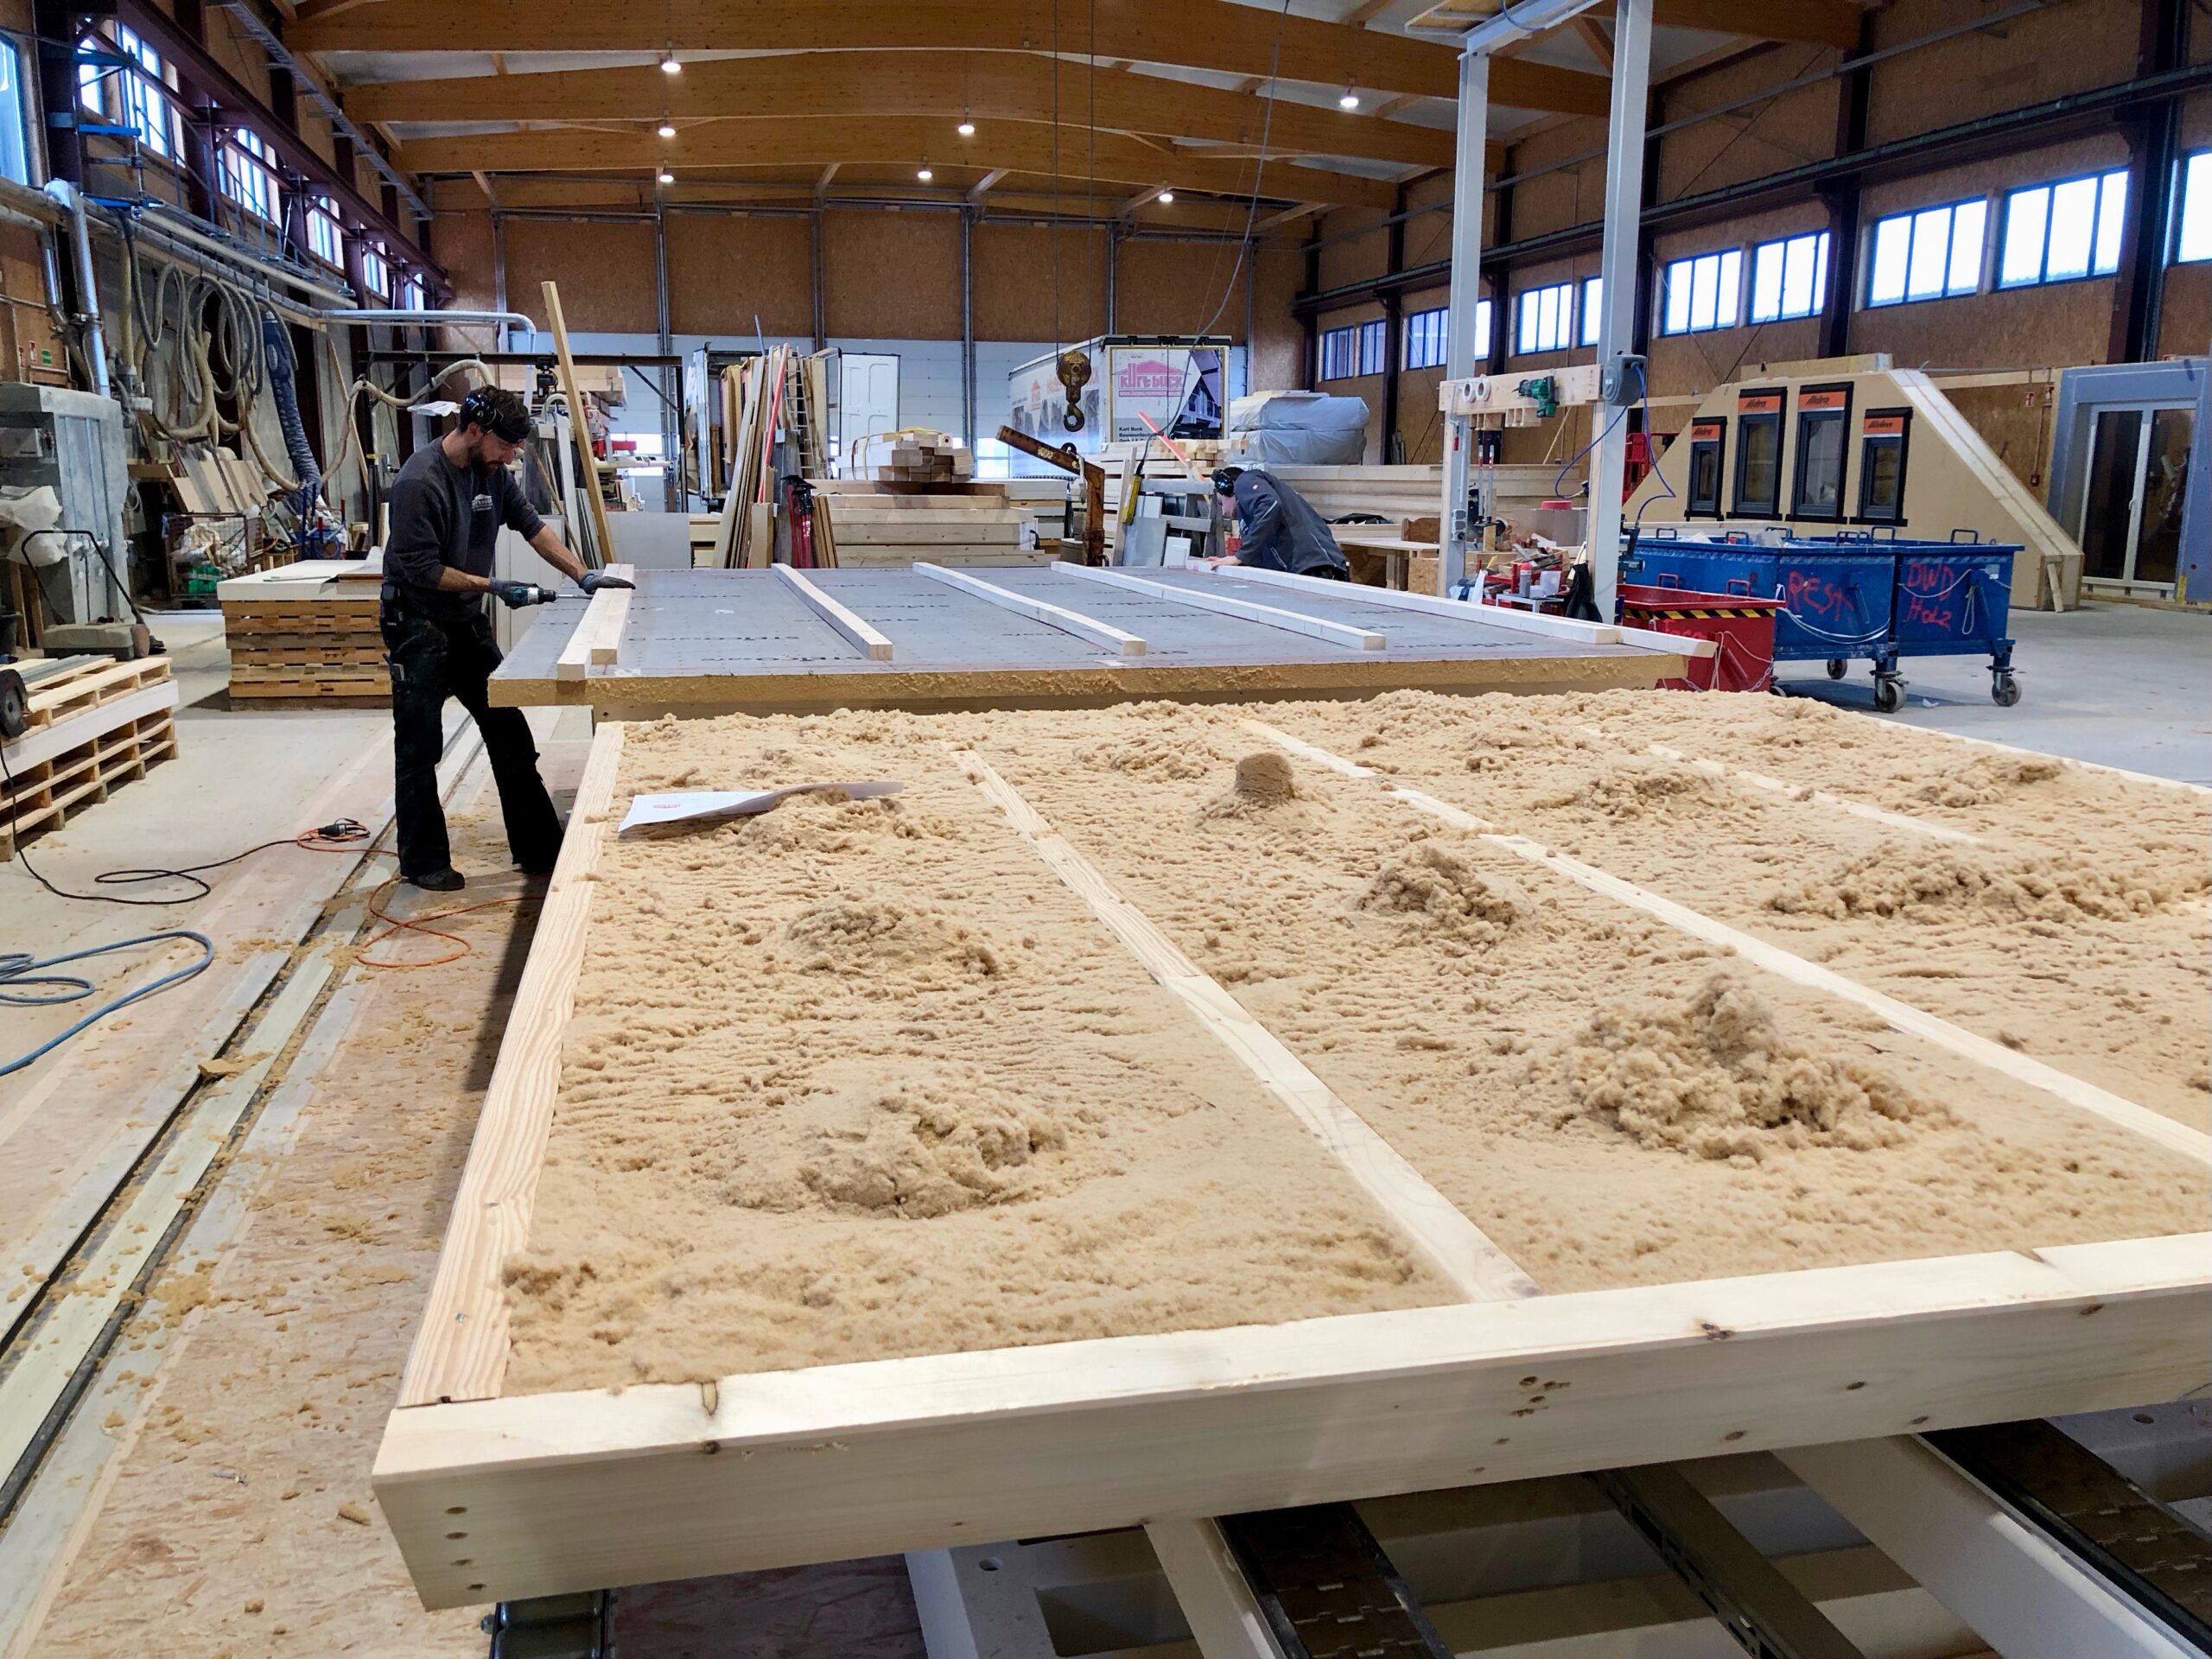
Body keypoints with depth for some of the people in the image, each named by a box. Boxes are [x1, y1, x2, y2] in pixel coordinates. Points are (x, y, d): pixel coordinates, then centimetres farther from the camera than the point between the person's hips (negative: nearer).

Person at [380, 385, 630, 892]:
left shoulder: (492, 471, 1)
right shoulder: (419, 482, -22)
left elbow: (531, 526, 11)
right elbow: (421, 569, -22)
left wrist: (583, 575, 4)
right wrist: (492, 586, -17)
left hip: (468, 623, 8)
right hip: (418, 626, -8)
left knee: (510, 735, 8)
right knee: (419, 750, 2)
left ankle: (538, 849, 16)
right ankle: (423, 862, 14)